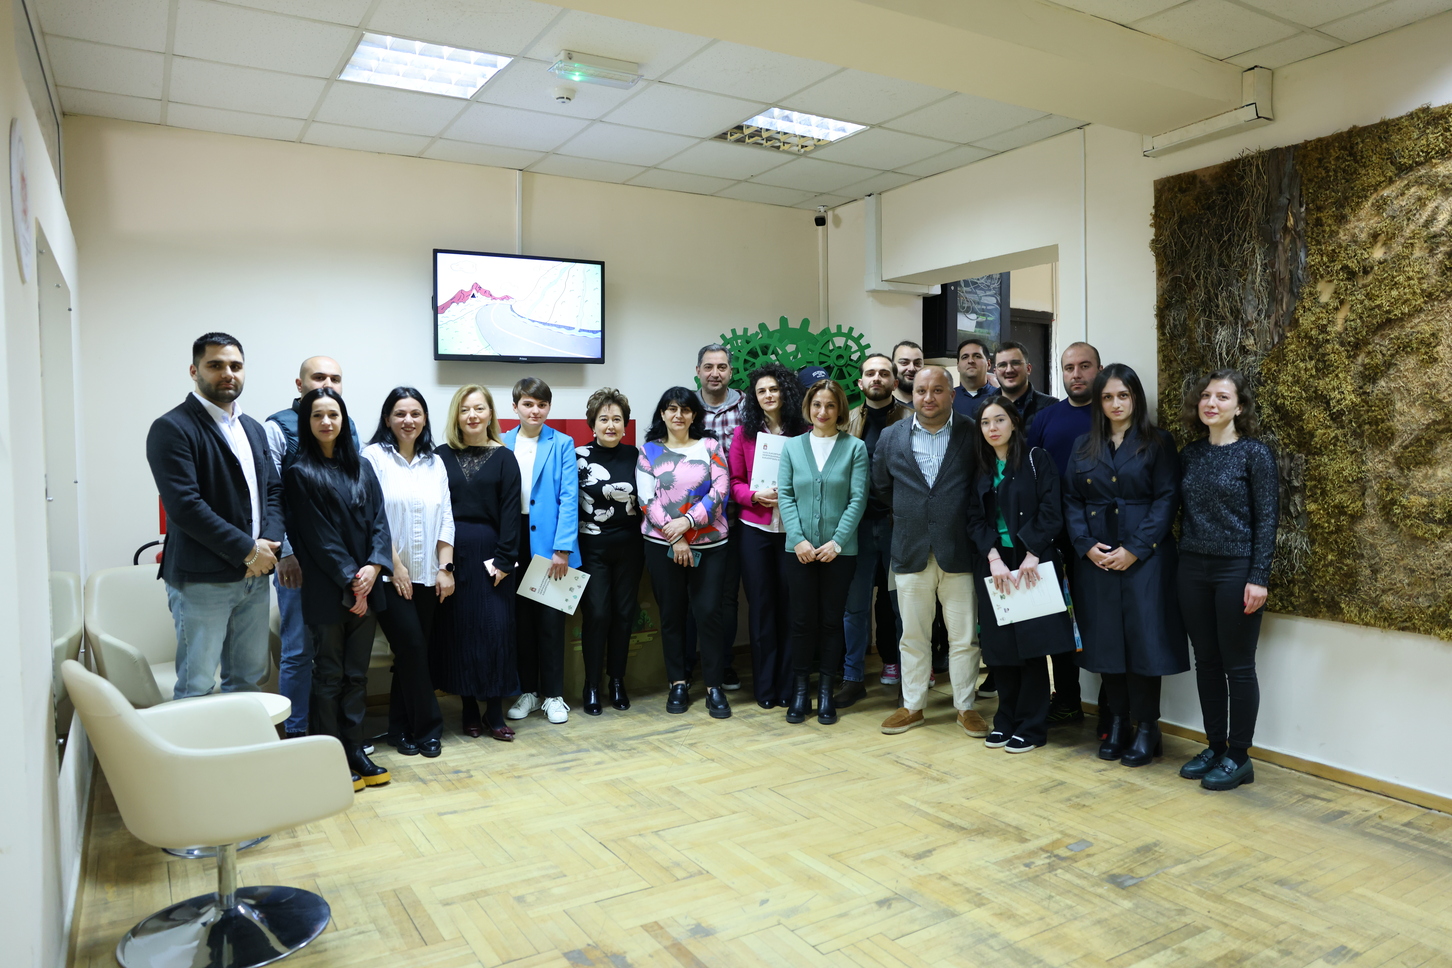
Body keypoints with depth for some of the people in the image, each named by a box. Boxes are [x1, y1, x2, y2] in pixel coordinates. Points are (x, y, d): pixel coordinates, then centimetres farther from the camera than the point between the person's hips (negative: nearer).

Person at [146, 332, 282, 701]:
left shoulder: (253, 429, 15)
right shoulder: (171, 428, -9)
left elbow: (273, 489, 14)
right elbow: (184, 505, -18)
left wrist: (269, 541, -5)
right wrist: (247, 550, -16)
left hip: (254, 575, 7)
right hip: (201, 579, -7)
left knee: (250, 678, 15)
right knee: (196, 687, 1)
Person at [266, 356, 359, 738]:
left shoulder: (350, 428, 11)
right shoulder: (277, 428, -3)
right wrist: (285, 552, -14)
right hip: (300, 557, -4)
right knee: (298, 650, 3)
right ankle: (296, 733, 17)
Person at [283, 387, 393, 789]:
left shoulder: (361, 467, 10)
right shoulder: (300, 472, -4)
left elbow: (379, 520, 3)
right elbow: (317, 535, -8)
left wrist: (373, 567, -12)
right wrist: (350, 579, -12)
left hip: (367, 586, 4)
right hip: (327, 591, -4)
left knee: (357, 674, 11)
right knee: (329, 676, 4)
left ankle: (354, 751, 20)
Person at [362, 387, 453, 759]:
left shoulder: (434, 463, 11)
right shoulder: (374, 457, -4)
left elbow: (445, 518, 9)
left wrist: (445, 567, 2)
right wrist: (394, 565, -11)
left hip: (428, 576, 5)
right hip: (391, 575, -4)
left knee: (413, 652, 8)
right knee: (412, 648, -8)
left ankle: (402, 729, 20)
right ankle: (427, 727, 7)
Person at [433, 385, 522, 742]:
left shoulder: (504, 457, 3)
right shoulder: (443, 456, 6)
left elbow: (510, 511, -2)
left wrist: (504, 559, -9)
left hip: (489, 552, -1)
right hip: (450, 553, 1)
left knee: (496, 628, -1)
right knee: (457, 629, 4)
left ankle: (495, 711, 9)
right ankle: (468, 709, 16)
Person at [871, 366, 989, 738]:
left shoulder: (972, 436, -2)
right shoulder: (891, 437, 5)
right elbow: (882, 487, 16)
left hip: (959, 553, -2)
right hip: (911, 553, 2)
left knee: (964, 637, 7)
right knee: (913, 637, 11)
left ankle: (965, 706, 21)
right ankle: (912, 706, 24)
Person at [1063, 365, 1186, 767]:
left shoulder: (1157, 443, 1)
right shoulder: (1084, 447, 12)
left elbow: (1167, 500, -6)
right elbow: (1071, 499, 8)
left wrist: (1134, 549, -14)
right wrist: (1086, 545, -7)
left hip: (1143, 556, -3)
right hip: (1095, 558, 3)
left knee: (1142, 637, -2)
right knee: (1105, 638, 6)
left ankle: (1147, 727, 11)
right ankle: (1117, 721, 18)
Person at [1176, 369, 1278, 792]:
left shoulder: (1255, 453, -6)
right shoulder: (1190, 454, 8)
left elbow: (1267, 518, -9)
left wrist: (1259, 578, -13)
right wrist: (1182, 557, 5)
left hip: (1236, 569, -5)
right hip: (1193, 569, 5)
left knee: (1238, 666, 3)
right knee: (1206, 662, 11)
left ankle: (1238, 757, 15)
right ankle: (1215, 747, 23)